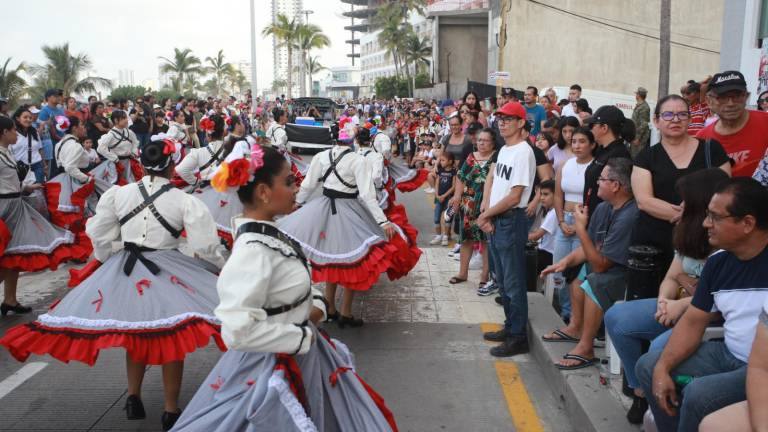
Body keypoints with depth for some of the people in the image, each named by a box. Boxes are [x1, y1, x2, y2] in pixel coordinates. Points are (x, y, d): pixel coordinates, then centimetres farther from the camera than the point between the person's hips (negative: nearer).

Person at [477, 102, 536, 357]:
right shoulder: (503, 150, 13)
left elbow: (514, 196, -20)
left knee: (514, 282, -2)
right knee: (502, 280, 18)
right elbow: (490, 182, 16)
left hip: (511, 221, -9)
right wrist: (486, 214, 1)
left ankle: (518, 337, 7)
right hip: (494, 221, 9)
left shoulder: (523, 152, -15)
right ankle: (510, 327, 30)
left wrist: (485, 215, -11)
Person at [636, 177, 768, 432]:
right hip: (729, 354, 8)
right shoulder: (718, 262, 4)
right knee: (648, 366, 4)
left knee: (698, 394, -27)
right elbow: (693, 322, 6)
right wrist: (663, 368, -7)